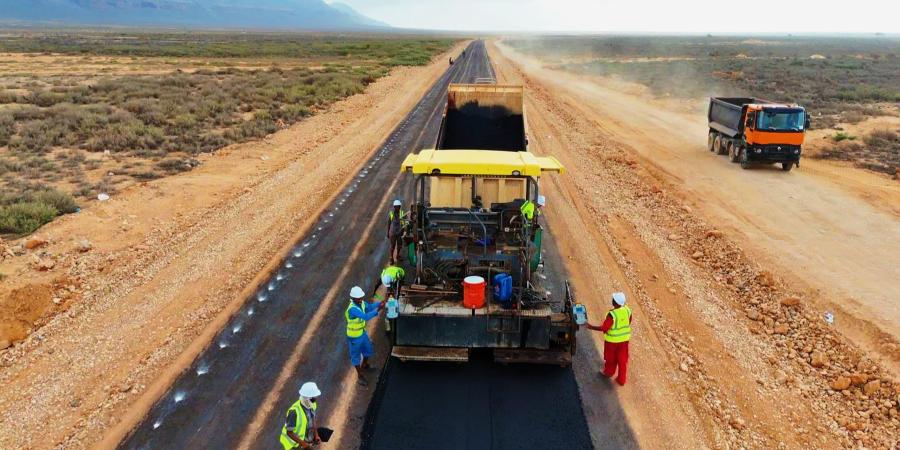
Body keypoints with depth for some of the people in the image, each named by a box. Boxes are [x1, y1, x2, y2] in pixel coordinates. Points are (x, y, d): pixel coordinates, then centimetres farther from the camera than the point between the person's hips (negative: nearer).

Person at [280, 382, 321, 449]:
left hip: (307, 441, 6)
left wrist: (316, 436, -7)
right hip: (295, 444, -6)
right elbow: (289, 432, -25)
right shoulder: (294, 411, -34)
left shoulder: (312, 405, -12)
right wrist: (303, 443, -28)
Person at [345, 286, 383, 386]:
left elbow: (370, 306, 4)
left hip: (362, 332, 8)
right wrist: (378, 309, -44)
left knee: (368, 350, 27)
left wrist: (380, 303, -13)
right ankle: (361, 377, 30)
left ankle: (365, 365, 55)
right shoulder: (352, 309, -37)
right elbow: (366, 317, -44)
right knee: (356, 356, 12)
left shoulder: (360, 302, -11)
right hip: (354, 336, -8)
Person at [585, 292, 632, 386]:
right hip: (624, 339, 5)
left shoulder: (612, 314, -32)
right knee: (622, 359, 17)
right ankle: (621, 380, 29)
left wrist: (591, 327, -17)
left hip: (613, 340, -4)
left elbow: (604, 328, -25)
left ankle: (608, 372, 46)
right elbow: (628, 323, 3)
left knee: (611, 358, 21)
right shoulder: (627, 310, -14)